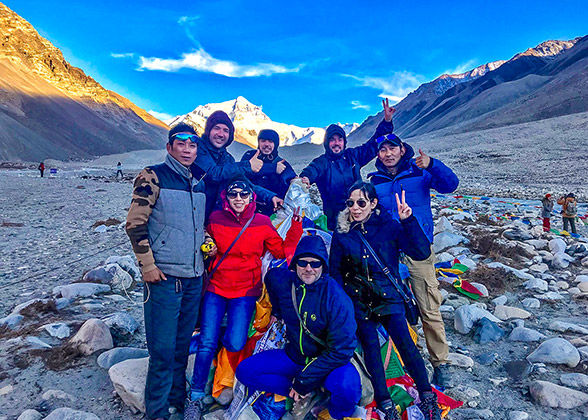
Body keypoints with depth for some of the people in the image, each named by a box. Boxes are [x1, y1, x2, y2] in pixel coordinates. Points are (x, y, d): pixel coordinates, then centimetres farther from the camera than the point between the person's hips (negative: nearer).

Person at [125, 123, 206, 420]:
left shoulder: (199, 184, 13)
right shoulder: (153, 177, -6)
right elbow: (135, 224, -9)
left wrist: (207, 241, 9)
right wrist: (148, 265, -12)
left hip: (194, 277, 6)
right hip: (164, 276, -6)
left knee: (182, 345, 16)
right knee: (163, 349, -1)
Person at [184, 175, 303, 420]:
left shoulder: (262, 223, -2)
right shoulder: (215, 219, 2)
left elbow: (283, 251, 1)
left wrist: (296, 227, -8)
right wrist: (207, 249, 2)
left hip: (245, 291, -1)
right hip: (216, 286, 1)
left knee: (234, 344, -13)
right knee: (206, 342, -7)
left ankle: (228, 333, 26)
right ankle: (196, 398, 13)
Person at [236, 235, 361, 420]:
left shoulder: (337, 299, -25)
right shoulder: (282, 280, -11)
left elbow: (340, 351, -24)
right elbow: (270, 276, 16)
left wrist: (303, 381, -22)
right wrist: (277, 311, 19)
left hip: (326, 362, -4)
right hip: (293, 357, 5)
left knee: (347, 387, -36)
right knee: (244, 371, -9)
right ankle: (304, 396, -4)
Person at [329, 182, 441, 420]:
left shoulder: (389, 226, -2)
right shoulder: (342, 233, 2)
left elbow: (422, 253, -9)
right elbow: (335, 271, 7)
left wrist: (408, 221, -19)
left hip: (388, 295, -1)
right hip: (358, 300, 1)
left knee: (404, 340, -14)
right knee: (370, 343, -11)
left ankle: (427, 396, 5)